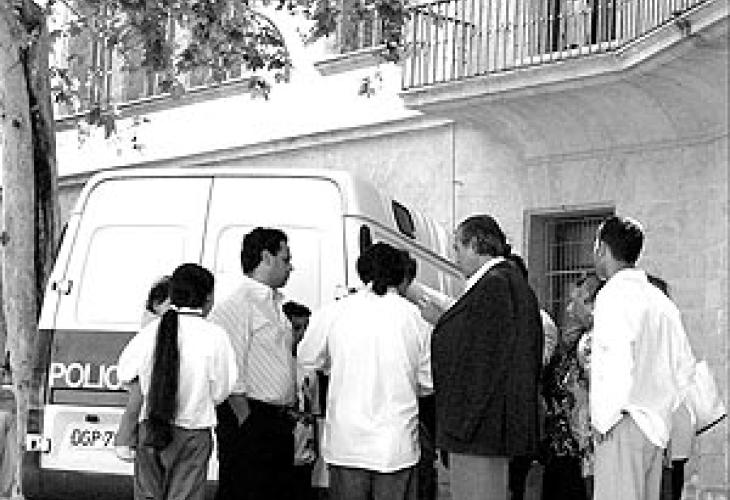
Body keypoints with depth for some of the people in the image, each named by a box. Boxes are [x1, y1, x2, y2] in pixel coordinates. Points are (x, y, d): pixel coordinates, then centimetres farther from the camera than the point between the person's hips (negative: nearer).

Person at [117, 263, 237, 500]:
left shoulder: (150, 331, -3)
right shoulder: (214, 336, -11)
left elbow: (125, 374, 8)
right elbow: (220, 392, -4)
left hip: (150, 428, 3)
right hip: (193, 430, -3)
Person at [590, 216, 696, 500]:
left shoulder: (614, 295, -10)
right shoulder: (661, 301, 15)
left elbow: (618, 362, -21)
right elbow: (685, 367, 18)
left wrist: (604, 420, -14)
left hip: (623, 424, -8)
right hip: (657, 428, 8)